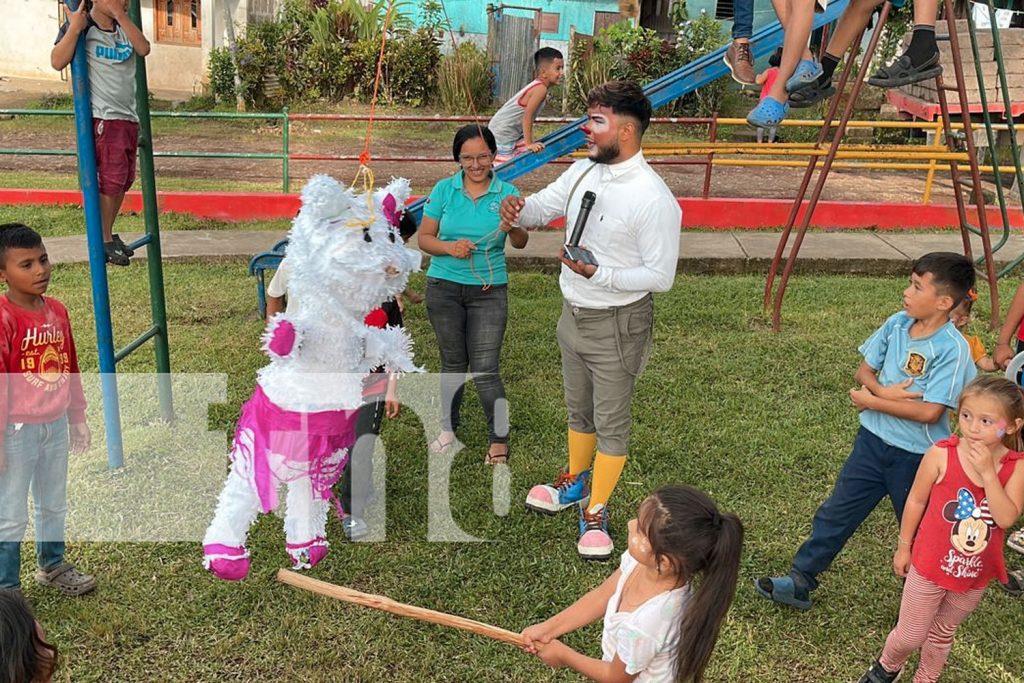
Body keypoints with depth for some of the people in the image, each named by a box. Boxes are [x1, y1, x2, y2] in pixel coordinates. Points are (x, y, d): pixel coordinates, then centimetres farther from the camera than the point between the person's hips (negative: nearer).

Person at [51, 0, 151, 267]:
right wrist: (75, 28, -23)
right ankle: (104, 241, 4)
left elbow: (144, 49, -6)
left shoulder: (122, 27, 13)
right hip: (103, 117, -7)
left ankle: (109, 234, 25)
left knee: (124, 180, 11)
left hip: (129, 117, 7)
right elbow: (57, 62, -17)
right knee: (110, 179, -9)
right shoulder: (81, 27, -6)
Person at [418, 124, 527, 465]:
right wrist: (449, 247, -20)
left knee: (485, 369, -3)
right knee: (453, 362, 14)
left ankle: (499, 440, 13)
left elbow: (521, 243, -12)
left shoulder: (507, 193, -5)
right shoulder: (443, 190, -3)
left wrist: (511, 227, -34)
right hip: (445, 287, 2)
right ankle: (449, 429, 33)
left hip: (489, 290, -1)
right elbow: (424, 238, -1)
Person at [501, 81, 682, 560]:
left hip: (617, 324, -7)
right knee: (579, 410, 25)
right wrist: (519, 208, -14)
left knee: (611, 423, 10)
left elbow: (661, 276, -22)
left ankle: (595, 512, 27)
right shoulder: (584, 170, -2)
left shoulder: (654, 199, -24)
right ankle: (577, 482, 48)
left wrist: (599, 274, -31)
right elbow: (544, 205, 10)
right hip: (573, 313, 7)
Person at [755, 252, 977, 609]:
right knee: (836, 512, 9)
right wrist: (883, 391, -17)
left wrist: (871, 401, -18)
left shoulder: (953, 349, -21)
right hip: (873, 441, 5)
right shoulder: (897, 323, -3)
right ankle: (800, 582, 18)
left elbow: (930, 412, -25)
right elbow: (864, 371, 5)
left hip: (917, 456, -5)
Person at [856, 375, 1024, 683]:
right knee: (910, 635, 13)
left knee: (943, 632, 25)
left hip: (975, 574, 2)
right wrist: (903, 546, 0)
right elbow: (916, 500, -8)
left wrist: (987, 473, -33)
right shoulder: (941, 454, -20)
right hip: (930, 564, -2)